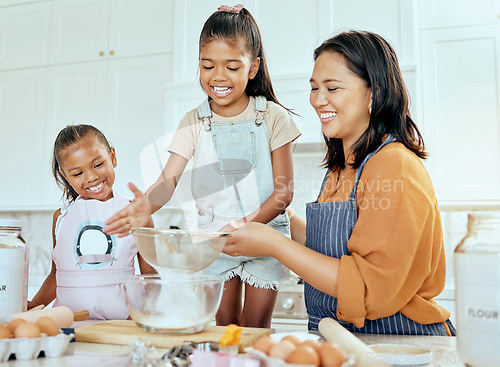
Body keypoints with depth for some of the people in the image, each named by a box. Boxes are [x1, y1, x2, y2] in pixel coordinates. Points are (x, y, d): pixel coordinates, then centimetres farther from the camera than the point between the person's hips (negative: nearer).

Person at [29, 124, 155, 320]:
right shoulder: (62, 216, 11)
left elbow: (149, 272, 4)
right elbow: (56, 274, 18)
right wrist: (32, 307, 5)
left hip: (119, 316, -4)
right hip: (68, 315, 4)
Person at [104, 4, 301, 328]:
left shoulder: (273, 117, -8)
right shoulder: (195, 122, -2)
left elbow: (284, 191, -9)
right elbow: (170, 178, -14)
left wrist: (248, 224, -24)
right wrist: (146, 206, -37)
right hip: (214, 238, 2)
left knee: (254, 331, 7)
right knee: (222, 328, 12)